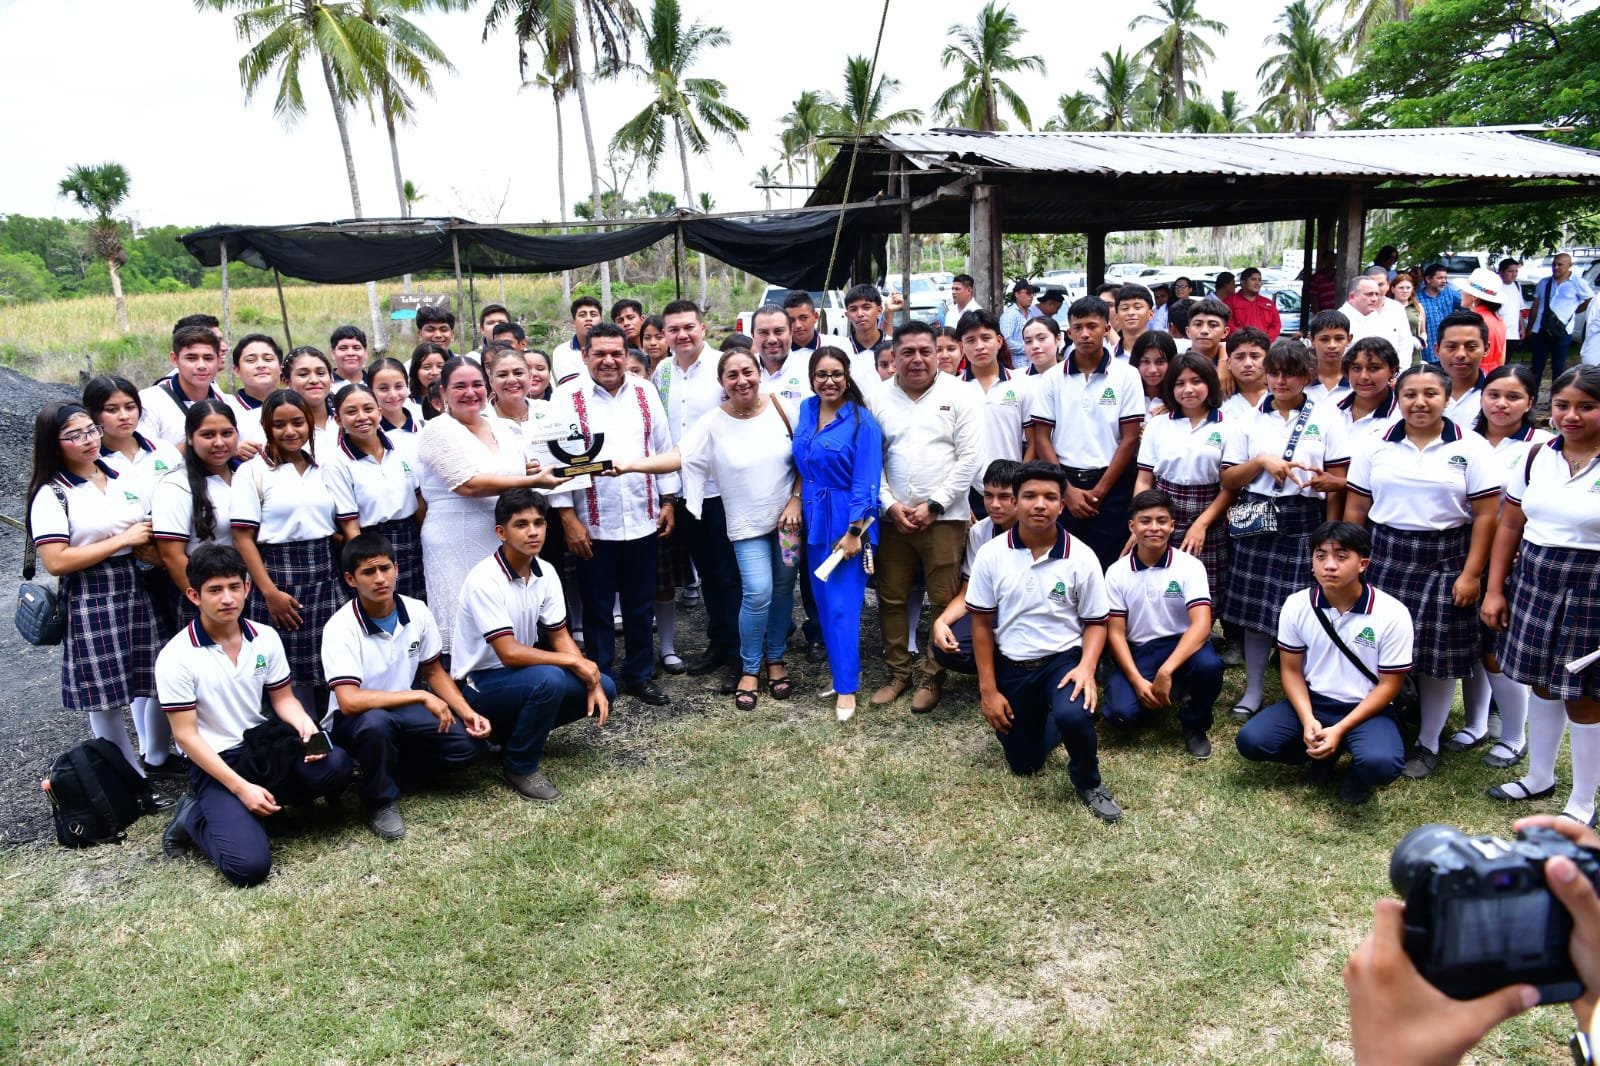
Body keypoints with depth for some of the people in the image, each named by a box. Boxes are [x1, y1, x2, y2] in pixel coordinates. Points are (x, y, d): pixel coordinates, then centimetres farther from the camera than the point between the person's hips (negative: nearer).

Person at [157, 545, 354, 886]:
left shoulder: (266, 638, 2)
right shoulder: (176, 657, -12)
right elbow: (186, 735, -12)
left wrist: (306, 726, -16)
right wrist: (241, 788, -19)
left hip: (264, 749, 5)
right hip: (214, 765, -4)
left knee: (337, 764, -27)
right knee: (249, 866, -24)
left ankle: (264, 804, -2)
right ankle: (195, 817, 5)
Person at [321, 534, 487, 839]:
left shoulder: (418, 612, -9)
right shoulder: (340, 627, -23)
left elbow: (434, 671, 6)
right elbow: (349, 701, -33)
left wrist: (467, 712, -9)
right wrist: (421, 696, -30)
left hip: (403, 710, 5)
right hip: (354, 721, -5)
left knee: (469, 743, -16)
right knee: (376, 721, -39)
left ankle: (388, 771, 7)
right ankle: (380, 800, -11)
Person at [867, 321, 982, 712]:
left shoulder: (959, 394, -1)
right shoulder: (877, 398, 6)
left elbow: (969, 458, -6)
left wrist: (933, 506, -10)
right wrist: (890, 504, -7)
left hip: (944, 516, -2)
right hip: (892, 515, 3)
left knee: (945, 601, 1)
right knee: (891, 599, 9)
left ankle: (934, 676, 17)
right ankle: (897, 672, 24)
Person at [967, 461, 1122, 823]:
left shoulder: (1081, 557, -10)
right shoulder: (991, 555, -8)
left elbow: (1095, 622, -2)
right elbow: (982, 624, -3)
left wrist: (1086, 667, -22)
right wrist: (988, 690, -4)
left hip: (1063, 658, -2)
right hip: (1011, 666, 2)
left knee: (1073, 716, -35)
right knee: (1024, 763, 9)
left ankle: (1088, 781, -2)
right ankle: (1047, 718, 43)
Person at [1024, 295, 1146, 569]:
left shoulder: (1126, 376, 1)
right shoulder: (1052, 379, 4)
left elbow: (1130, 439, -2)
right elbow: (1041, 437, 2)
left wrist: (1099, 491, -7)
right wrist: (1067, 489, -6)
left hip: (1112, 487, -1)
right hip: (1063, 485, 1)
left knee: (1108, 567, 0)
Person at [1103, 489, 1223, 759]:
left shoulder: (1190, 566, -8)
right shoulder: (1117, 572, -3)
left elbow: (1201, 625, -19)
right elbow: (1115, 633, -2)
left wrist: (1166, 671, -30)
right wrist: (1137, 680, -17)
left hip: (1181, 646, -1)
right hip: (1137, 652, 1)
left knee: (1210, 665, -36)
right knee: (1121, 713, -25)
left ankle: (1194, 726, -3)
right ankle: (1168, 693, 11)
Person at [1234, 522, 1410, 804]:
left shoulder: (1392, 614, -14)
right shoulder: (1296, 605, -6)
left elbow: (1388, 686, -10)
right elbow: (1291, 670, 1)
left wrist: (1340, 730, -19)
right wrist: (1308, 721, -17)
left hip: (1367, 708, -3)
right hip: (1311, 701, 3)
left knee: (1381, 763, -35)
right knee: (1250, 741, -20)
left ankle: (1359, 774, 6)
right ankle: (1325, 754, 9)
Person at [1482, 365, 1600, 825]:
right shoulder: (1537, 457, 4)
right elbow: (1509, 527, 8)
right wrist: (1494, 589, 7)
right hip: (1532, 580, 5)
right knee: (1542, 683, 18)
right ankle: (1539, 776, 36)